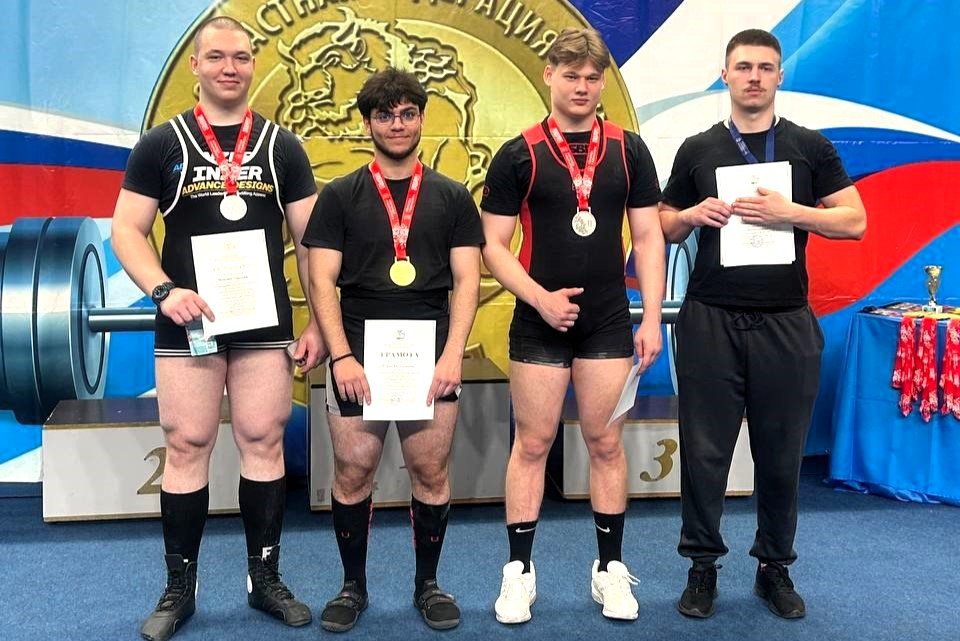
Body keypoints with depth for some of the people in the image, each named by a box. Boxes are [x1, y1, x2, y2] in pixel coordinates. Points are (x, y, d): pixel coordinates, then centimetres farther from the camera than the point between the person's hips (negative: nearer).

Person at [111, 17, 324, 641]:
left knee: (264, 443, 5)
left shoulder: (281, 145, 8)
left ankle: (266, 578, 19)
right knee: (186, 448, 3)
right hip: (187, 322, -1)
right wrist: (163, 290, -17)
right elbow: (127, 229, 1)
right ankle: (179, 588, 16)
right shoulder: (162, 143, 4)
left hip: (266, 324, 1)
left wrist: (318, 323, -1)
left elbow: (310, 240, 6)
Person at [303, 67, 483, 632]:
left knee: (431, 474, 4)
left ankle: (428, 584, 22)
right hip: (357, 356, 0)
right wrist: (342, 355, -10)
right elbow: (322, 281, 1)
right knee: (352, 474, 3)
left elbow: (466, 280, 4)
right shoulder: (340, 196, 7)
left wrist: (453, 354, -8)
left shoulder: (453, 197, 10)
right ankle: (353, 586, 21)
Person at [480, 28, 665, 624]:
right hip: (539, 322, -1)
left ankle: (611, 568, 22)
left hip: (609, 322, 2)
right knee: (532, 444, 5)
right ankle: (519, 570, 17)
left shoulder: (629, 149, 4)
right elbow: (494, 245, -2)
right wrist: (540, 298, -15)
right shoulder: (518, 154, -2)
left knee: (606, 443, 8)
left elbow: (649, 236, 4)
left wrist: (652, 317, -2)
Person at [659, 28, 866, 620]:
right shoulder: (698, 150, 7)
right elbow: (665, 226, 13)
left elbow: (855, 221, 1)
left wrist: (790, 212, -14)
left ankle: (775, 566, 23)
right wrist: (692, 215, -9)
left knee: (781, 453, 8)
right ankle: (703, 565, 18)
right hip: (710, 321, 0)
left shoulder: (810, 147, 5)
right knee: (705, 449, 4)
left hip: (786, 322, 0)